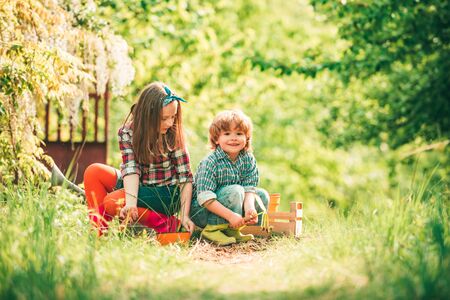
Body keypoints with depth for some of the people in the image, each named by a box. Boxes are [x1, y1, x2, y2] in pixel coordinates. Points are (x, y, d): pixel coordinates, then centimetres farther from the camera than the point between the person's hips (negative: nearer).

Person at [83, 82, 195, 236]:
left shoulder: (173, 135, -14)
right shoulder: (127, 132, -10)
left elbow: (185, 178, -13)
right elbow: (131, 168, -21)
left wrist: (185, 216, -20)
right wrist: (131, 201, -37)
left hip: (167, 192, -4)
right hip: (138, 187, 4)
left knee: (113, 202, -26)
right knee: (93, 171, -13)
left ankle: (166, 223, -16)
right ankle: (98, 230, -14)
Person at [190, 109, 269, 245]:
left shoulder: (248, 159, -5)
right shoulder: (209, 163, -23)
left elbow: (249, 188, -10)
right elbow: (205, 198, -28)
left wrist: (250, 209, -31)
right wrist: (231, 215, -35)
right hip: (201, 211, -7)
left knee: (262, 196, -2)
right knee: (235, 191, -28)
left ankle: (231, 228, -3)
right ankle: (212, 229, -19)